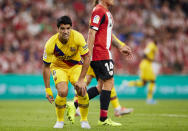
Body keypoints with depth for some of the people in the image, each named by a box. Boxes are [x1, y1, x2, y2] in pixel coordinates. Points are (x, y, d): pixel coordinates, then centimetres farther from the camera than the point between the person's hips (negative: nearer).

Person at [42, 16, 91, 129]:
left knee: (82, 90, -20)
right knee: (63, 92, -25)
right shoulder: (51, 44, -28)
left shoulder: (77, 37, -28)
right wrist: (48, 90, -18)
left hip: (76, 65, 1)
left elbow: (87, 57, -19)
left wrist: (81, 79, -23)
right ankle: (60, 121, -1)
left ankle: (84, 120, 4)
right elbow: (46, 67, -17)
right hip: (58, 67, -1)